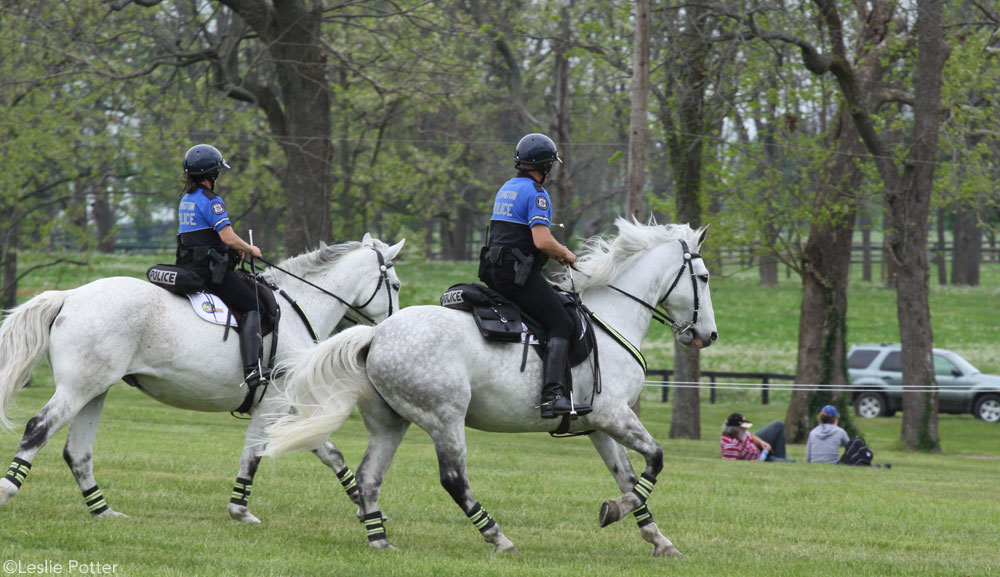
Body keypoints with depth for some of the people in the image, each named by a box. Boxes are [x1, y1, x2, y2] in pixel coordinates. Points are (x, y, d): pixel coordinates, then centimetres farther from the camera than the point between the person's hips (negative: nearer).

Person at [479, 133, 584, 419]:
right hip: (517, 273, -10)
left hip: (495, 273, 10)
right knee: (561, 323, -13)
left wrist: (554, 253, 24)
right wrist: (566, 254, -2)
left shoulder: (506, 189, 20)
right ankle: (552, 394, -28)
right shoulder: (536, 193, -11)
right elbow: (542, 240, -21)